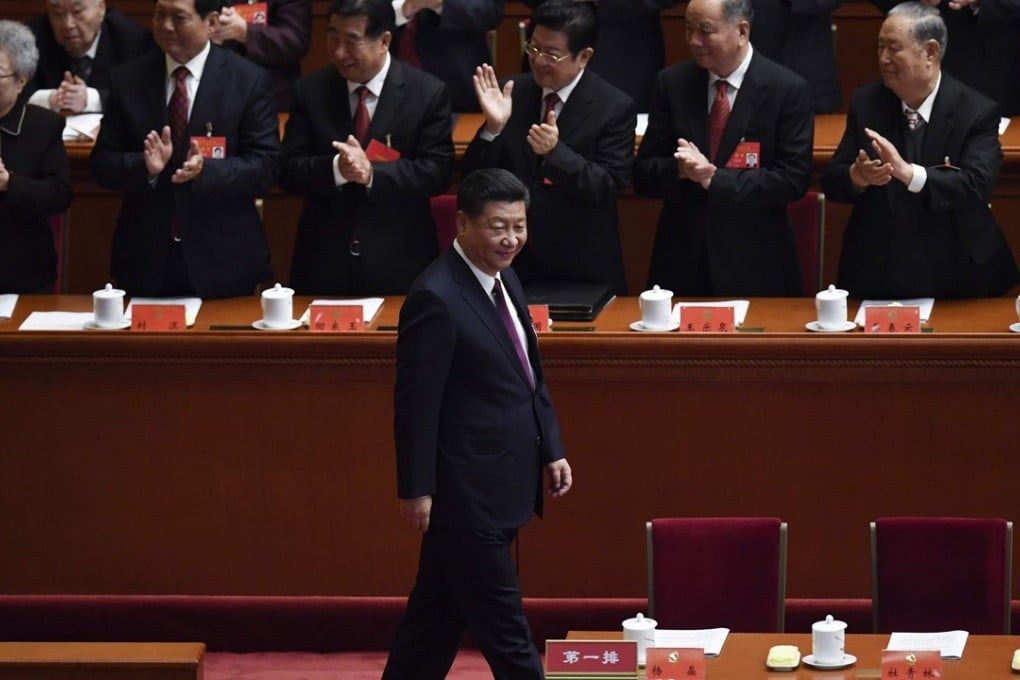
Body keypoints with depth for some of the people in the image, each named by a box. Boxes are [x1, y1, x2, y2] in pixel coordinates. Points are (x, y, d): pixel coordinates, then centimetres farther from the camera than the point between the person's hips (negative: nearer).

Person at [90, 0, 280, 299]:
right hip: (146, 258, 2)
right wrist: (145, 166, -18)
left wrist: (206, 170, -25)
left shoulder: (249, 80, -3)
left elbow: (265, 166, -7)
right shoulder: (127, 79, 4)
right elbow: (103, 163, 3)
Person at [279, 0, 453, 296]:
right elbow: (289, 170, -3)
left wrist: (372, 172, -25)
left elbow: (438, 172, -11)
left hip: (398, 263, -2)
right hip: (324, 261, 2)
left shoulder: (428, 93, -5)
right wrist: (336, 169, -23)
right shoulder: (310, 90, 1)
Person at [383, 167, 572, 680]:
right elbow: (416, 403, -19)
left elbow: (531, 379, 18)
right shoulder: (437, 299, -19)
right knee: (504, 630, -2)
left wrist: (551, 450, 11)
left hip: (498, 489, 9)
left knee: (437, 615, 17)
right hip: (466, 494, -9)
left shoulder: (505, 282, 10)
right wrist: (416, 489, -18)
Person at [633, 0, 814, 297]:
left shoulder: (788, 90, -7)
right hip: (681, 259, 3)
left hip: (753, 265, -3)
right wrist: (681, 170, -19)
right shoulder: (672, 83, 3)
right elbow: (644, 173, 3)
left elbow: (792, 179, -12)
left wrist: (715, 178, -20)